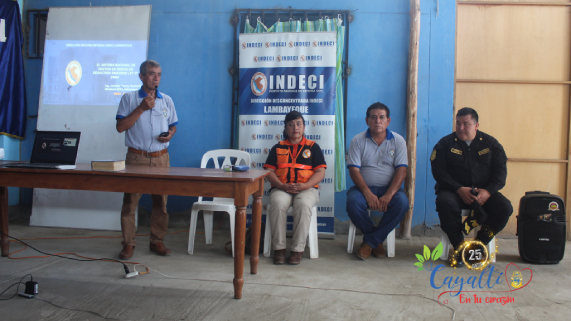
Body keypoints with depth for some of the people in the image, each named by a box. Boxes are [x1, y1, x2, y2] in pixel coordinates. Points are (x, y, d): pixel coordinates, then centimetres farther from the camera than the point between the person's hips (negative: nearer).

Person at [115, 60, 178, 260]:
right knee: (130, 201, -3)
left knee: (160, 201, 4)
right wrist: (141, 108, -11)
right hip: (136, 157, -2)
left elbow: (173, 125, 18)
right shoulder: (129, 98, 4)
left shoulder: (167, 101, 12)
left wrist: (170, 135, -5)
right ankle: (128, 244, 7)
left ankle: (157, 241, 16)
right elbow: (120, 127, -4)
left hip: (161, 157, 3)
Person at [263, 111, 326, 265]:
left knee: (303, 205, -36)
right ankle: (279, 248, -23)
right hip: (281, 188, 1)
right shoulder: (278, 147, 18)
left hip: (306, 188, -1)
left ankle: (298, 249, -25)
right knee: (277, 204, -34)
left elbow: (320, 172, 5)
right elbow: (269, 171, 9)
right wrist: (282, 186, -11)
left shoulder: (313, 147, 14)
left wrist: (304, 186, -12)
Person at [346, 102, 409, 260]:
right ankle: (378, 240, -9)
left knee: (402, 202, -31)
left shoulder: (398, 140, 4)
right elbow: (354, 170, -6)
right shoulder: (358, 140, 3)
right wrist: (368, 193, -21)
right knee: (353, 201, -33)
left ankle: (370, 242, -17)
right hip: (364, 187, 0)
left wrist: (388, 195, -20)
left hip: (389, 188, 1)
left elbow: (401, 170, -5)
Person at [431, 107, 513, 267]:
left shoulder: (490, 143, 9)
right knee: (444, 202, -35)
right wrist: (459, 189, -19)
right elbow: (438, 171, -5)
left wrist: (488, 191, -15)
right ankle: (459, 246, -23)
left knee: (505, 207, -25)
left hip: (484, 192, 2)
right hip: (455, 191, -2)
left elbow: (501, 171, 3)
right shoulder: (445, 143, 4)